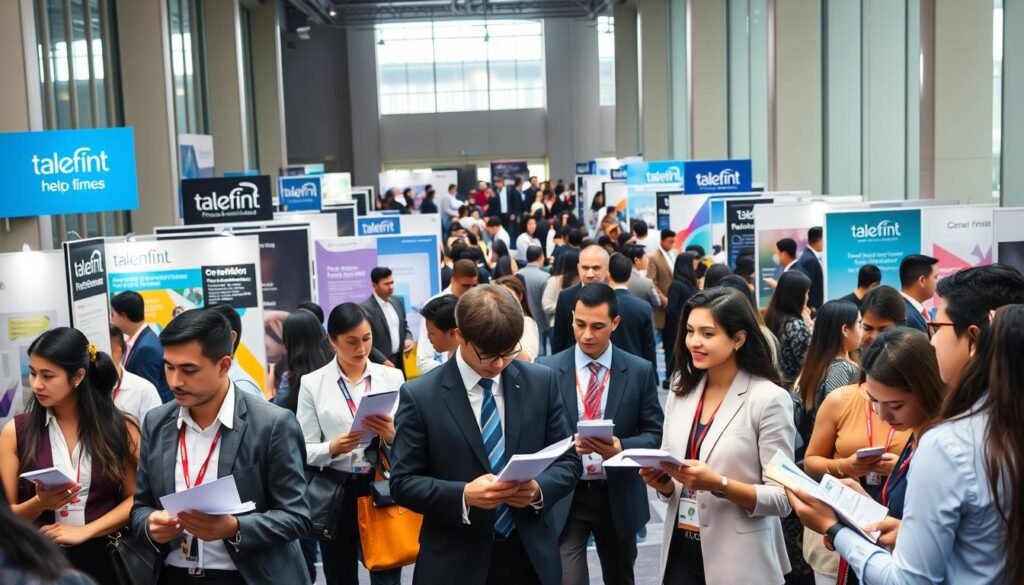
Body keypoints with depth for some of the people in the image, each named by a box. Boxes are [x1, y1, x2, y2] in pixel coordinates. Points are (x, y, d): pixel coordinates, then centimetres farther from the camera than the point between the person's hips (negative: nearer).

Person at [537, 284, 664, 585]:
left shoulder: (640, 371, -3)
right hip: (564, 497, -2)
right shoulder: (547, 370, -4)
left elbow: (654, 434, -1)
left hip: (618, 496, 2)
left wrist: (621, 447, -21)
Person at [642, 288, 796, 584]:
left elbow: (782, 498, -13)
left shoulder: (769, 399, -12)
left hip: (738, 560, -4)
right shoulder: (681, 391, 3)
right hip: (680, 552, 4)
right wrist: (663, 483, -10)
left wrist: (718, 485, -24)